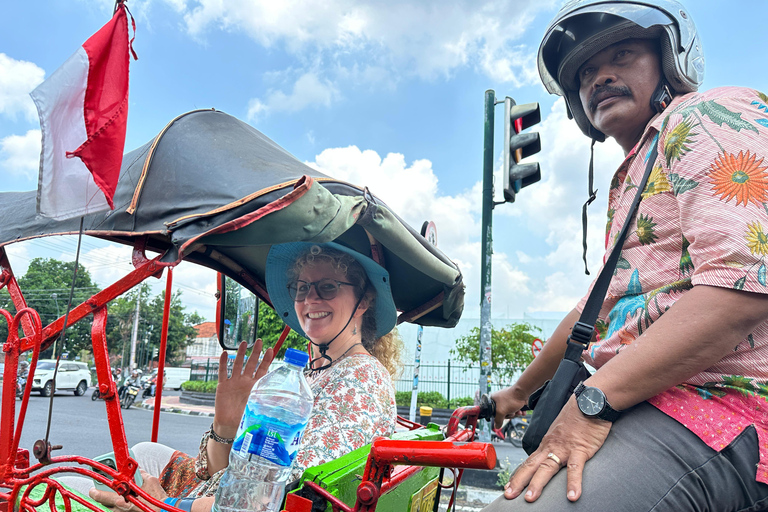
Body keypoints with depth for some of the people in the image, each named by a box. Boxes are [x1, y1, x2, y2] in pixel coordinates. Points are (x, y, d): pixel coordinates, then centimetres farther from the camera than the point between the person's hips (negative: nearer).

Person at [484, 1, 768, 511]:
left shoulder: (711, 115, -3)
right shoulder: (629, 184, 27)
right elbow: (598, 306, 31)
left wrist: (592, 402, -22)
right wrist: (518, 392, 37)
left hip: (714, 410, -10)